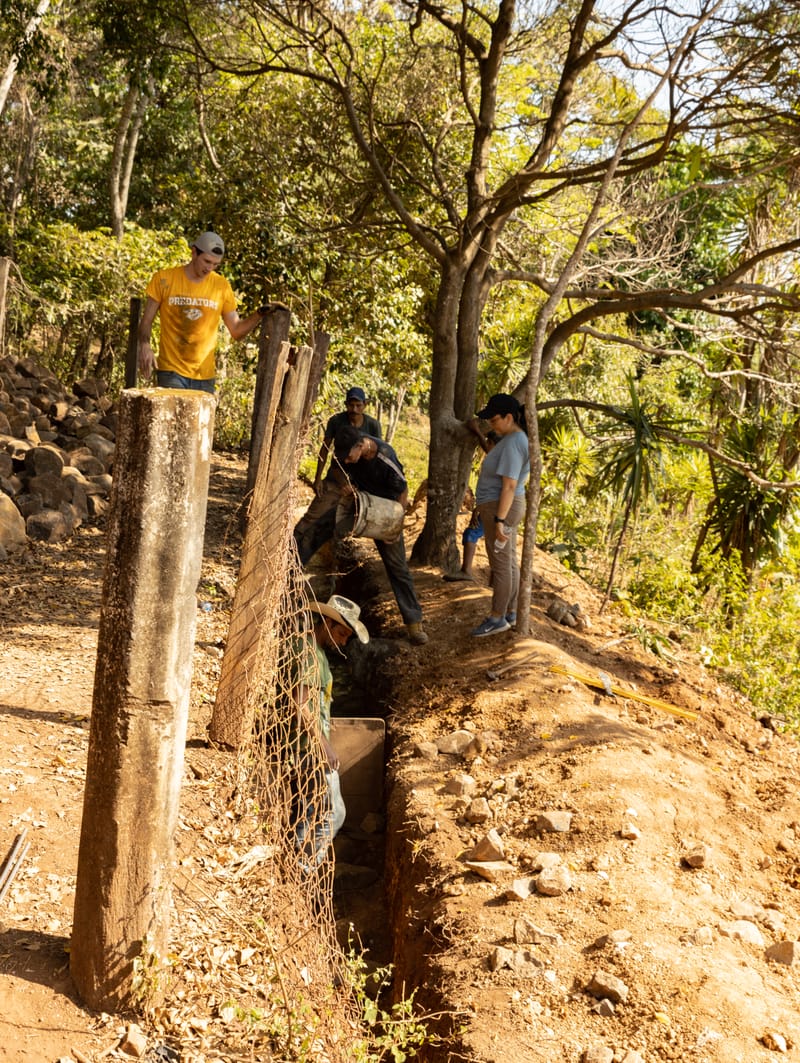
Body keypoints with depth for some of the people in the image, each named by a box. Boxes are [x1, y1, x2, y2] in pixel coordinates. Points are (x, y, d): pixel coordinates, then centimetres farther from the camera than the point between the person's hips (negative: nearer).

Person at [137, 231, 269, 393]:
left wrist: (259, 314, -8)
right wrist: (144, 345, -15)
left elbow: (237, 331, 8)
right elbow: (147, 320, 4)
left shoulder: (221, 286, 4)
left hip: (204, 376, 3)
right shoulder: (164, 279, -1)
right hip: (171, 372, -2)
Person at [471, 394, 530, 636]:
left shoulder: (512, 444, -22)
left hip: (500, 508, -11)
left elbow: (509, 486, -26)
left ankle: (498, 618, 5)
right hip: (505, 506, 11)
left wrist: (499, 521, -26)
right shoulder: (515, 437, 10)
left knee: (501, 564, -2)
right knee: (510, 562, 15)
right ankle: (510, 612, 23)